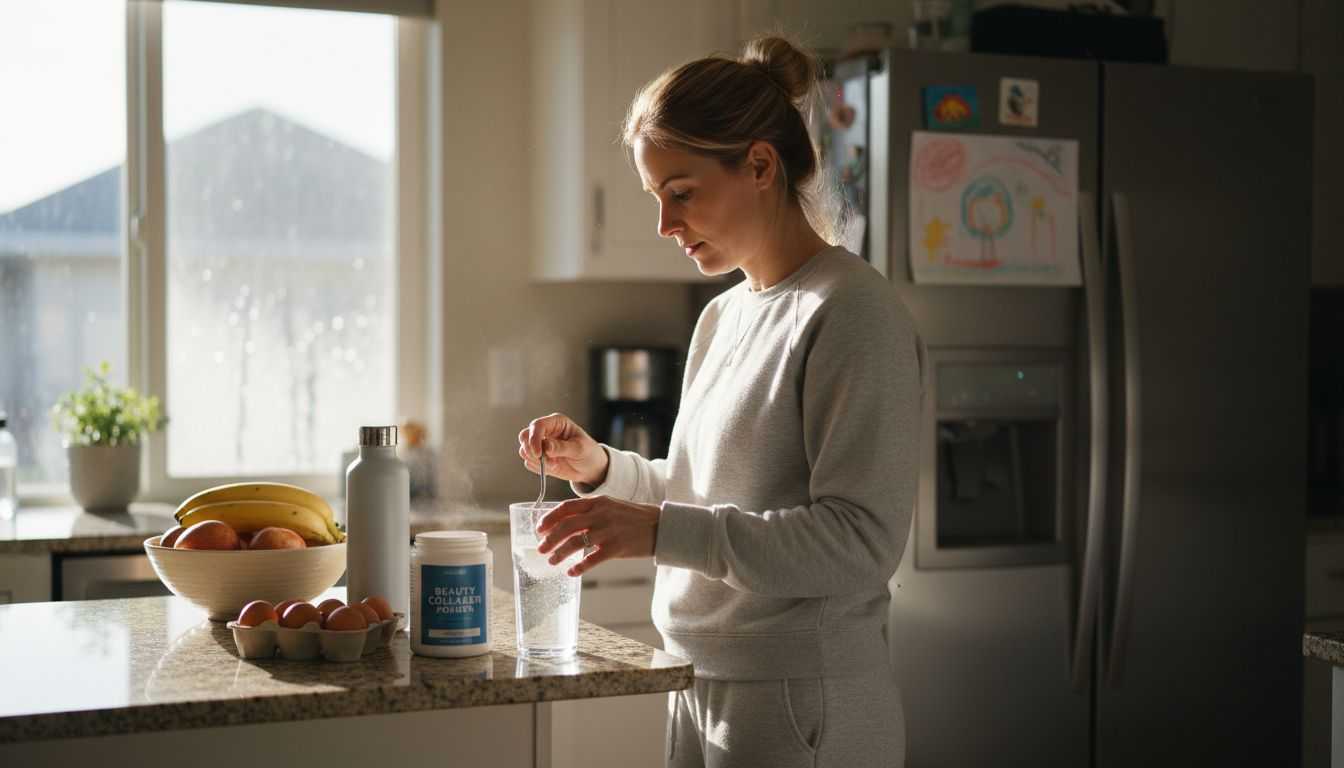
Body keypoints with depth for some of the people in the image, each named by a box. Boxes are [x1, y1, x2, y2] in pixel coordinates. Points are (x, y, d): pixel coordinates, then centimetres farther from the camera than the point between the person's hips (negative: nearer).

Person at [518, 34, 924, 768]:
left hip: (803, 707, -8)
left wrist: (662, 530, -26)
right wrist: (601, 468, 2)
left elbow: (860, 542, -21)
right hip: (701, 695, 8)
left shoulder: (850, 314, -15)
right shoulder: (722, 317, 11)